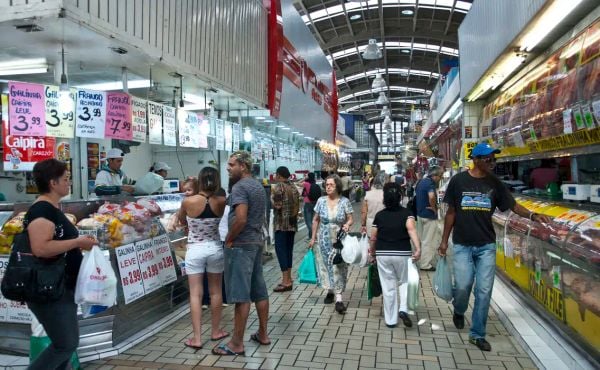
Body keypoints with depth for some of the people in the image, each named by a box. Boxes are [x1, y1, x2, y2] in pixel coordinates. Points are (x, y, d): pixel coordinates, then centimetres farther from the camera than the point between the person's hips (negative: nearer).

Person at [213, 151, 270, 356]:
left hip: (240, 245, -9)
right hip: (257, 242, 10)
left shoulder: (240, 187, -15)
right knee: (259, 291, 14)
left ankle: (237, 344, 5)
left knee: (240, 295, -4)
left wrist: (229, 239, -13)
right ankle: (263, 334, 25)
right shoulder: (258, 186, 15)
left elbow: (241, 218, -25)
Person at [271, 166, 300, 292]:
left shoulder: (278, 187, -10)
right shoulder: (294, 187, 13)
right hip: (292, 223, 8)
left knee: (280, 249, -6)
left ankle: (286, 281, -9)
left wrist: (272, 198, -1)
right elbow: (298, 206, 13)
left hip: (281, 223, -8)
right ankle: (288, 278, 18)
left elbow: (277, 205, -16)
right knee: (289, 249, 12)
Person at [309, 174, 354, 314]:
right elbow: (316, 220, 7)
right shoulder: (321, 201, 0)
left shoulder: (345, 201, -6)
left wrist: (347, 224, -26)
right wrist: (313, 238, 6)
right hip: (324, 239, 3)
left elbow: (350, 219, -2)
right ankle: (330, 291, 28)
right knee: (326, 265, 9)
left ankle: (339, 298, -5)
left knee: (339, 266, -4)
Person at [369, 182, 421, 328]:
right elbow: (411, 228, -22)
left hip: (383, 254, 1)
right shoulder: (406, 213, -3)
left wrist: (372, 251, 21)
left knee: (388, 287, 9)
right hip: (402, 254, -1)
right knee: (405, 282, 20)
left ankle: (390, 320, 16)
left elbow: (373, 237, 5)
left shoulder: (379, 215, 2)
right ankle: (403, 309, -1)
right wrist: (418, 248, -30)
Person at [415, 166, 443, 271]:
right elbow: (432, 196, -39)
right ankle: (426, 264, 9)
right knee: (428, 241, 1)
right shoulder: (430, 183, -20)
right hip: (429, 215, -10)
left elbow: (418, 194, 25)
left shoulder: (421, 181, 10)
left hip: (420, 213, 10)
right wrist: (434, 208, -21)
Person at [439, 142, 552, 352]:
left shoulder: (494, 183, 2)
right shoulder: (458, 181, -4)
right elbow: (451, 212, 1)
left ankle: (477, 334, 19)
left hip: (486, 246, 2)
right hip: (462, 245, -2)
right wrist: (444, 240, 2)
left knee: (484, 291, 3)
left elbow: (512, 205, 5)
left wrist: (532, 215, -16)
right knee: (463, 285, -5)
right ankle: (459, 311, 30)